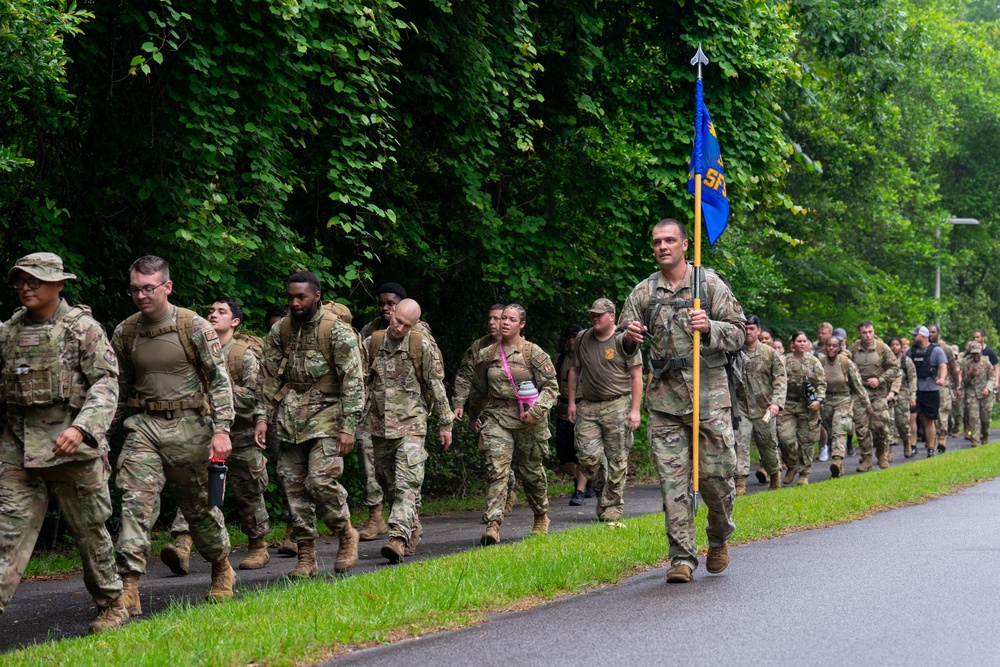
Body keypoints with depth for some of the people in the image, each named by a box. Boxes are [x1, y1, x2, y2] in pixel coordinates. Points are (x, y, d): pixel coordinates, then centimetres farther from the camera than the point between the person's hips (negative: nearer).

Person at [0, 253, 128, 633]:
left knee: (89, 530, 7)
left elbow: (106, 384, -9)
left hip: (72, 443, -3)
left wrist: (81, 427, -22)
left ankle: (112, 605, 22)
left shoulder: (83, 328, -3)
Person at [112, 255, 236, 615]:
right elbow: (117, 388, 15)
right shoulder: (124, 333, 6)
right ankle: (128, 590, -21)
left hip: (189, 426, -2)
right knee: (135, 501, -14)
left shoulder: (195, 328, -6)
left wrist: (221, 430, -14)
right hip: (144, 426, 3)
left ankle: (222, 571, 34)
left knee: (200, 505, 9)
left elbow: (220, 381, -5)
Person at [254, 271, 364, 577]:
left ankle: (346, 534, 7)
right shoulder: (280, 331, 8)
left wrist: (348, 427, -15)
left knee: (321, 479, -19)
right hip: (290, 419, 5)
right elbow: (270, 378, 14)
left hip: (326, 414, -5)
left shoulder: (338, 331, -8)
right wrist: (263, 417, 4)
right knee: (294, 486, 1)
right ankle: (306, 557, 7)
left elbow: (353, 381, -10)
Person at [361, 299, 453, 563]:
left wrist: (445, 423, 3)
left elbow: (437, 387, 1)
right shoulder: (371, 344, 3)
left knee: (407, 483, -15)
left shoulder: (423, 347, -5)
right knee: (388, 481, 13)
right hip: (379, 424, 4)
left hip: (410, 424, -4)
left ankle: (398, 537, -25)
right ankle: (413, 528, 30)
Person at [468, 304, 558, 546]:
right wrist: (476, 415, 20)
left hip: (528, 420, -1)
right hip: (496, 417, 1)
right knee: (496, 469, -14)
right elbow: (478, 390, 21)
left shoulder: (533, 353, -2)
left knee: (531, 471, 12)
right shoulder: (486, 355, 7)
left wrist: (537, 410, -15)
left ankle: (541, 517, 35)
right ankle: (493, 525, -23)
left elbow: (551, 386, -2)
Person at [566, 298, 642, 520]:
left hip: (618, 405, -4)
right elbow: (575, 371, 19)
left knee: (617, 460, -2)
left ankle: (613, 505, 6)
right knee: (587, 456, -5)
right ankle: (601, 492, 18)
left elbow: (636, 377, -4)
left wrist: (635, 410, -9)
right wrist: (571, 402, 12)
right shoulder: (582, 339, 11)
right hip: (588, 405, 4)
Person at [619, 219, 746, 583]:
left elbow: (738, 333, 3)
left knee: (716, 475, 0)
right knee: (673, 481, -2)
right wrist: (629, 338, -10)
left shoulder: (710, 284, 3)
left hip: (709, 394, -2)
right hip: (664, 399, 2)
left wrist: (709, 328, -16)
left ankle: (719, 539, 26)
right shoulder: (643, 292, 10)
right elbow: (624, 343, 13)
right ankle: (682, 557, 2)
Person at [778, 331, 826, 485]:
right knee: (785, 437, -13)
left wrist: (819, 400, -11)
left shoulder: (813, 361, 3)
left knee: (806, 441, 3)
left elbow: (822, 383, 2)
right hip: (787, 405, 0)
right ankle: (791, 467, 11)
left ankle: (804, 474, 14)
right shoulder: (784, 361, 4)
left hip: (808, 406, 0)